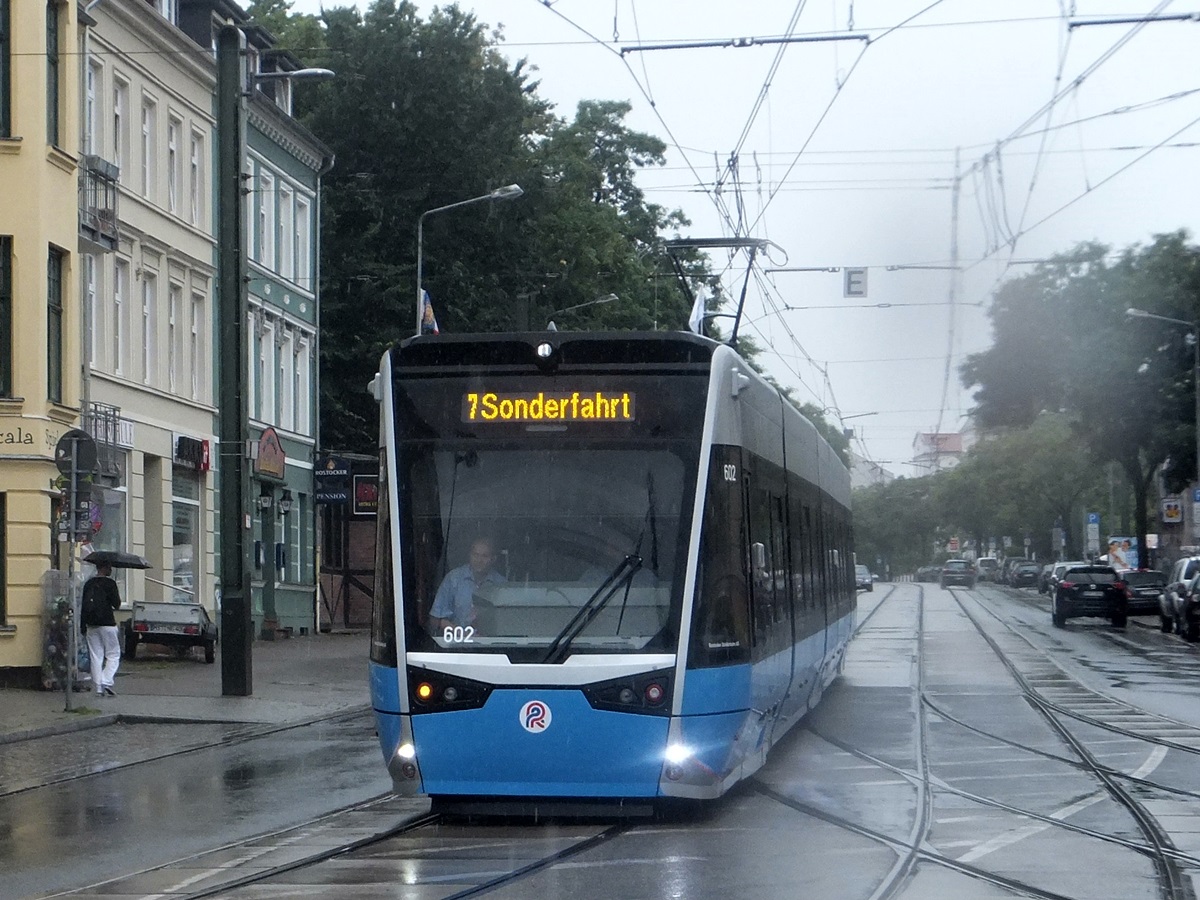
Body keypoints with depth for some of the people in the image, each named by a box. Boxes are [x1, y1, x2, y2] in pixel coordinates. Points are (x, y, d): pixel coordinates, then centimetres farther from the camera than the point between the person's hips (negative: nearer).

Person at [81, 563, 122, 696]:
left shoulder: (88, 584, 9)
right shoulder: (110, 583, -9)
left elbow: (83, 605, 11)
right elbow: (116, 605, -10)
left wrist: (83, 625, 17)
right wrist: (117, 594, 9)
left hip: (91, 625, 5)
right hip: (107, 624, -5)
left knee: (96, 656, 7)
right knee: (113, 655, 4)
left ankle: (98, 688, 4)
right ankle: (107, 681, -13)